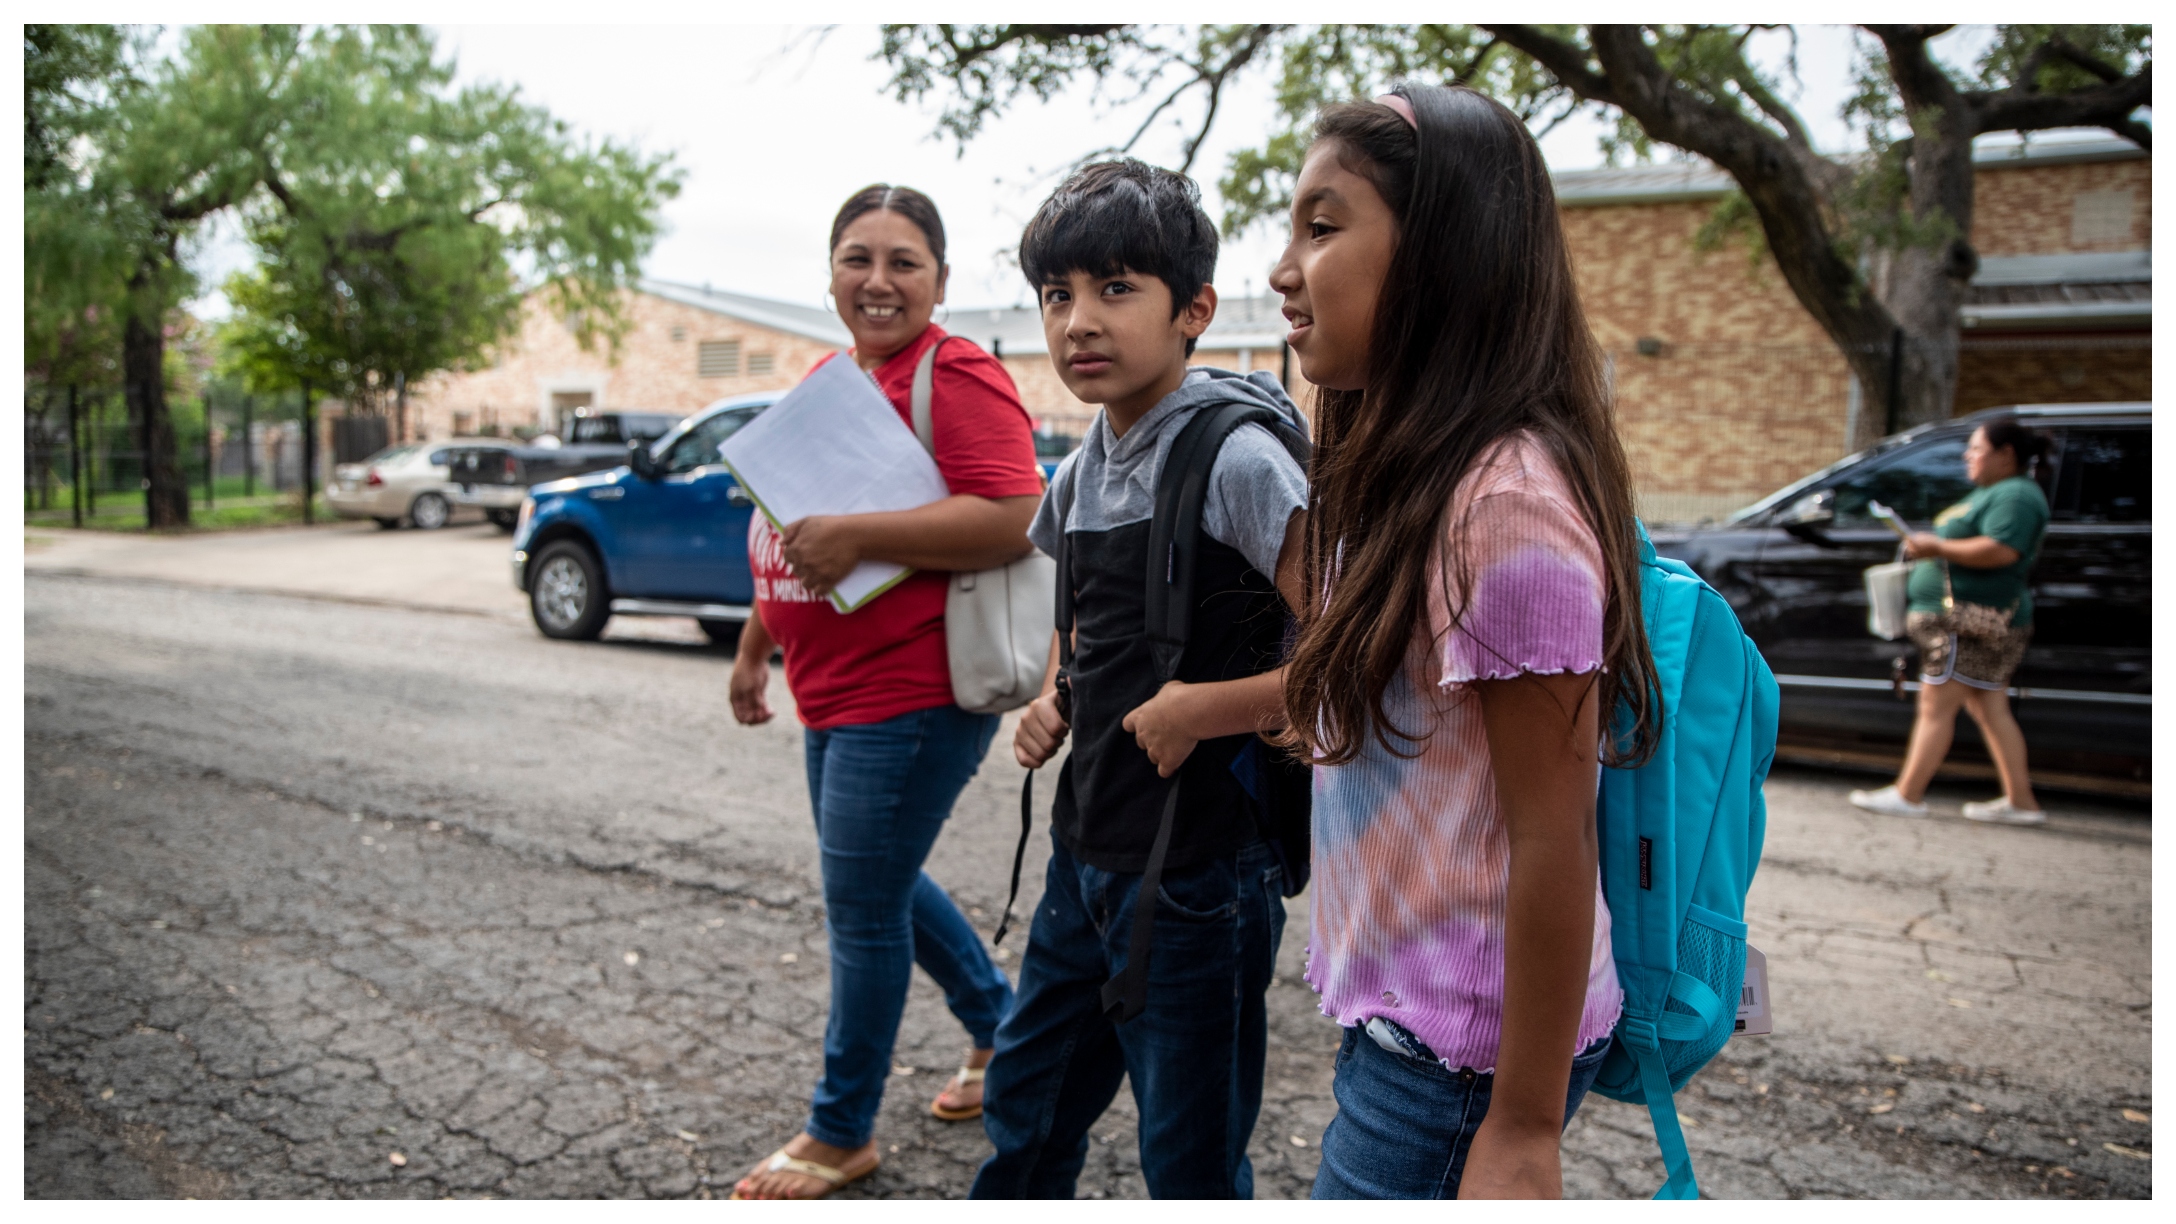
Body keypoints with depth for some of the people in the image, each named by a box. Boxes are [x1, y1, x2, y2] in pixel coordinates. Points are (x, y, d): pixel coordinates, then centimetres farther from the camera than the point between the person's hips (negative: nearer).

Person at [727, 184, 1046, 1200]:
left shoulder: (957, 377, -14)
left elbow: (1014, 520, -25)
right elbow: (791, 527, 23)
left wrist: (854, 536, -27)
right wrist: (755, 648, 25)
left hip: (910, 696, -10)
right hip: (835, 692, 10)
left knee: (862, 907, 2)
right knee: (881, 885, 21)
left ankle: (841, 1134, 22)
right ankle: (1001, 1029, 43)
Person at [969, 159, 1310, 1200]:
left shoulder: (1235, 459, -18)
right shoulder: (1080, 474, 6)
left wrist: (1197, 711, -21)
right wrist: (1052, 702, 6)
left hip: (1200, 874, -7)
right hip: (1085, 859, 8)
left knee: (1191, 1164, 11)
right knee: (1025, 1116, 23)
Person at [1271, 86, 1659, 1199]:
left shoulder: (1508, 505, -24)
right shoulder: (1397, 482, 4)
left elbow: (1552, 841, -21)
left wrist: (1522, 1128, -16)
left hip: (1464, 1052, -8)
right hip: (1396, 1014, 9)